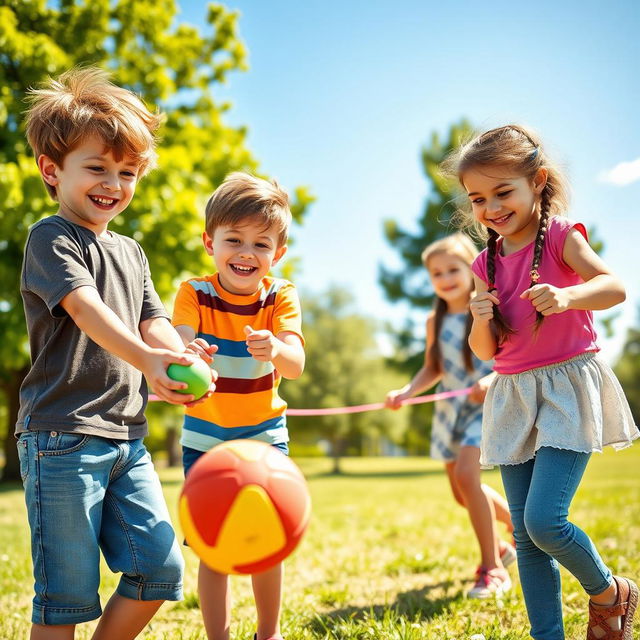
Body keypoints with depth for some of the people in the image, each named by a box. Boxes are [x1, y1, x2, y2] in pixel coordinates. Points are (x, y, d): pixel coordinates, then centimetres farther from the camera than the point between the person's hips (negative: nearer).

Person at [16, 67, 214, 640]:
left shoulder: (131, 252, 19)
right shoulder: (51, 238, -5)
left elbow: (154, 323, 10)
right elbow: (86, 308, -23)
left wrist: (184, 363, -13)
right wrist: (145, 359, -40)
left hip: (127, 436, 7)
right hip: (62, 436, -7)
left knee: (159, 569, 6)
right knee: (66, 591, 0)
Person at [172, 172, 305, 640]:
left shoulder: (281, 296, -10)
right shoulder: (194, 294, -13)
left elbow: (296, 365, -25)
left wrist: (274, 349, -49)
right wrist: (188, 355, -54)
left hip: (264, 437, 1)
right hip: (205, 439, -1)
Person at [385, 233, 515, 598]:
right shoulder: (436, 321, 6)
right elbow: (433, 369, 12)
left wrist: (492, 380, -30)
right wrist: (408, 391, -5)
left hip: (487, 405, -6)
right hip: (449, 408, 6)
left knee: (466, 474, -24)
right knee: (462, 493, 11)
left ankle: (493, 569, -11)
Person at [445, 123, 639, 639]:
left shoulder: (560, 235, -4)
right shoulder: (487, 264, 10)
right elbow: (486, 351, 12)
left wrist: (566, 297, -39)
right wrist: (481, 321, -9)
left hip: (566, 389, -6)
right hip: (513, 398, 6)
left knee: (544, 521, -15)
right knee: (526, 537, 5)